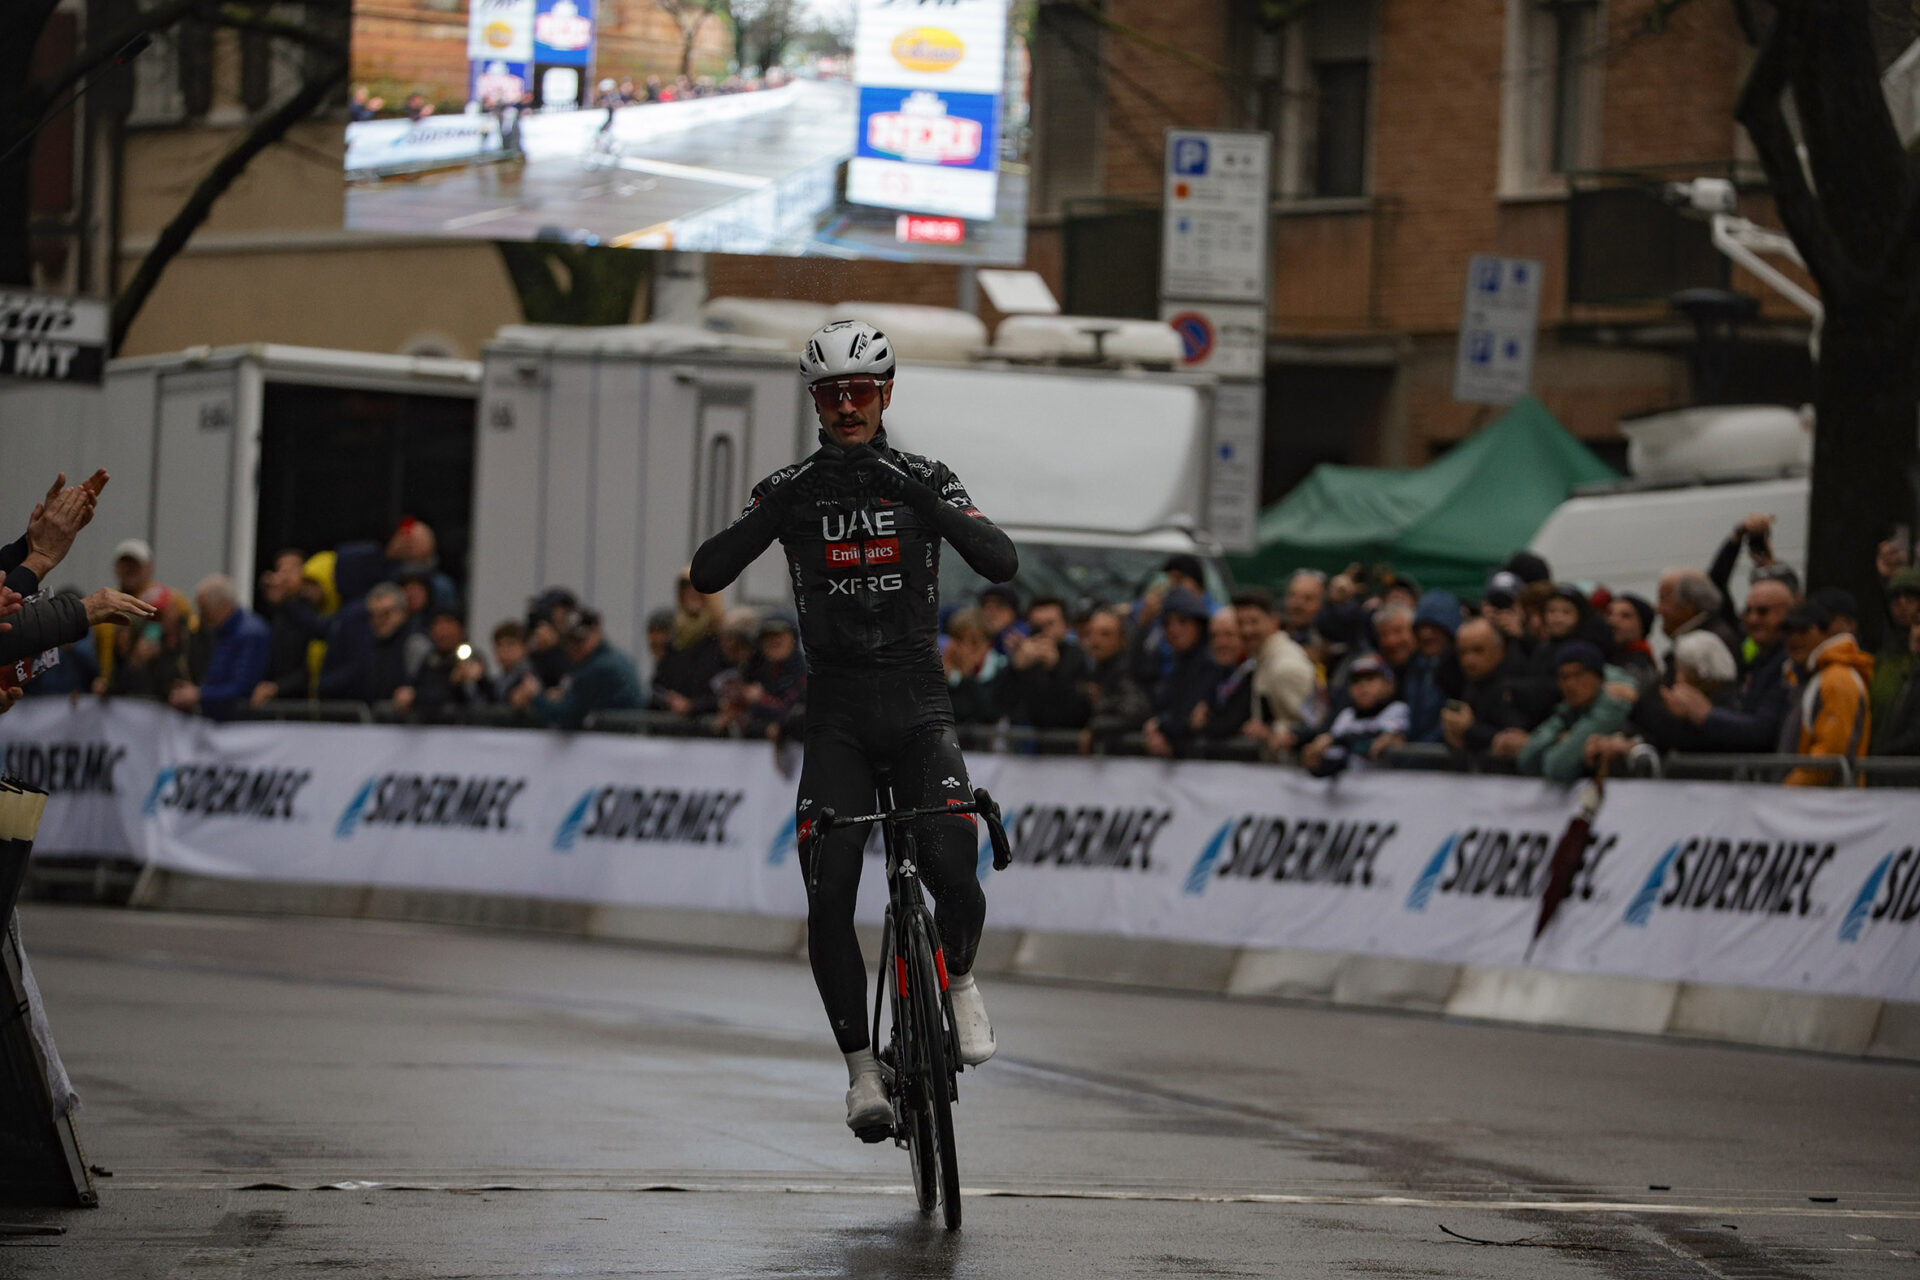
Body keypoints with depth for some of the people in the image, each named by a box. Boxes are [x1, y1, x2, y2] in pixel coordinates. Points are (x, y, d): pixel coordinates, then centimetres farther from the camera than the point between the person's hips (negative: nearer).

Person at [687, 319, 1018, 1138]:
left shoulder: (924, 480, 2)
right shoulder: (791, 489, 2)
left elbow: (1001, 563, -13)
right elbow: (708, 573, -10)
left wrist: (924, 500, -24)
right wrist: (781, 506, -22)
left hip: (918, 705, -1)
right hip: (835, 714, 1)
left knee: (955, 876, -20)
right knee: (827, 894, -13)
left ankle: (958, 979, 13)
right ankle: (863, 1071, 0)